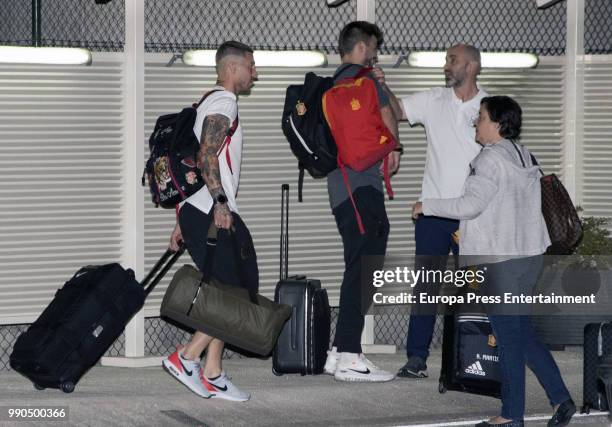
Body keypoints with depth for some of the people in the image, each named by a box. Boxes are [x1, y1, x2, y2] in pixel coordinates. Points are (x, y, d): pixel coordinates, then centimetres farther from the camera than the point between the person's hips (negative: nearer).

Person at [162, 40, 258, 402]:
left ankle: (212, 375, 7)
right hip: (215, 214, -10)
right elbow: (207, 155, -21)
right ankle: (187, 358, -9)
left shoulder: (211, 103, 25)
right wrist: (220, 203, -29)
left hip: (199, 213, 10)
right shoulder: (224, 102, -7)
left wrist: (183, 222, 27)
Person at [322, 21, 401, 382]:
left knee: (358, 270, 13)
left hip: (340, 187, 10)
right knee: (363, 270, -10)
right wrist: (394, 148, 3)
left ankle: (340, 353, 12)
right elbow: (386, 113, -15)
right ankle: (350, 357, -13)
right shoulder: (362, 76, -5)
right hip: (362, 185, -10)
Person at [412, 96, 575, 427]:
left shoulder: (492, 158, -13)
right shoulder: (521, 154, 14)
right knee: (522, 333, 15)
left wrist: (427, 206, -9)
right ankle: (560, 398, 9)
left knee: (508, 338, -2)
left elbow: (470, 205, -20)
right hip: (529, 252, 9)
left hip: (500, 260, -9)